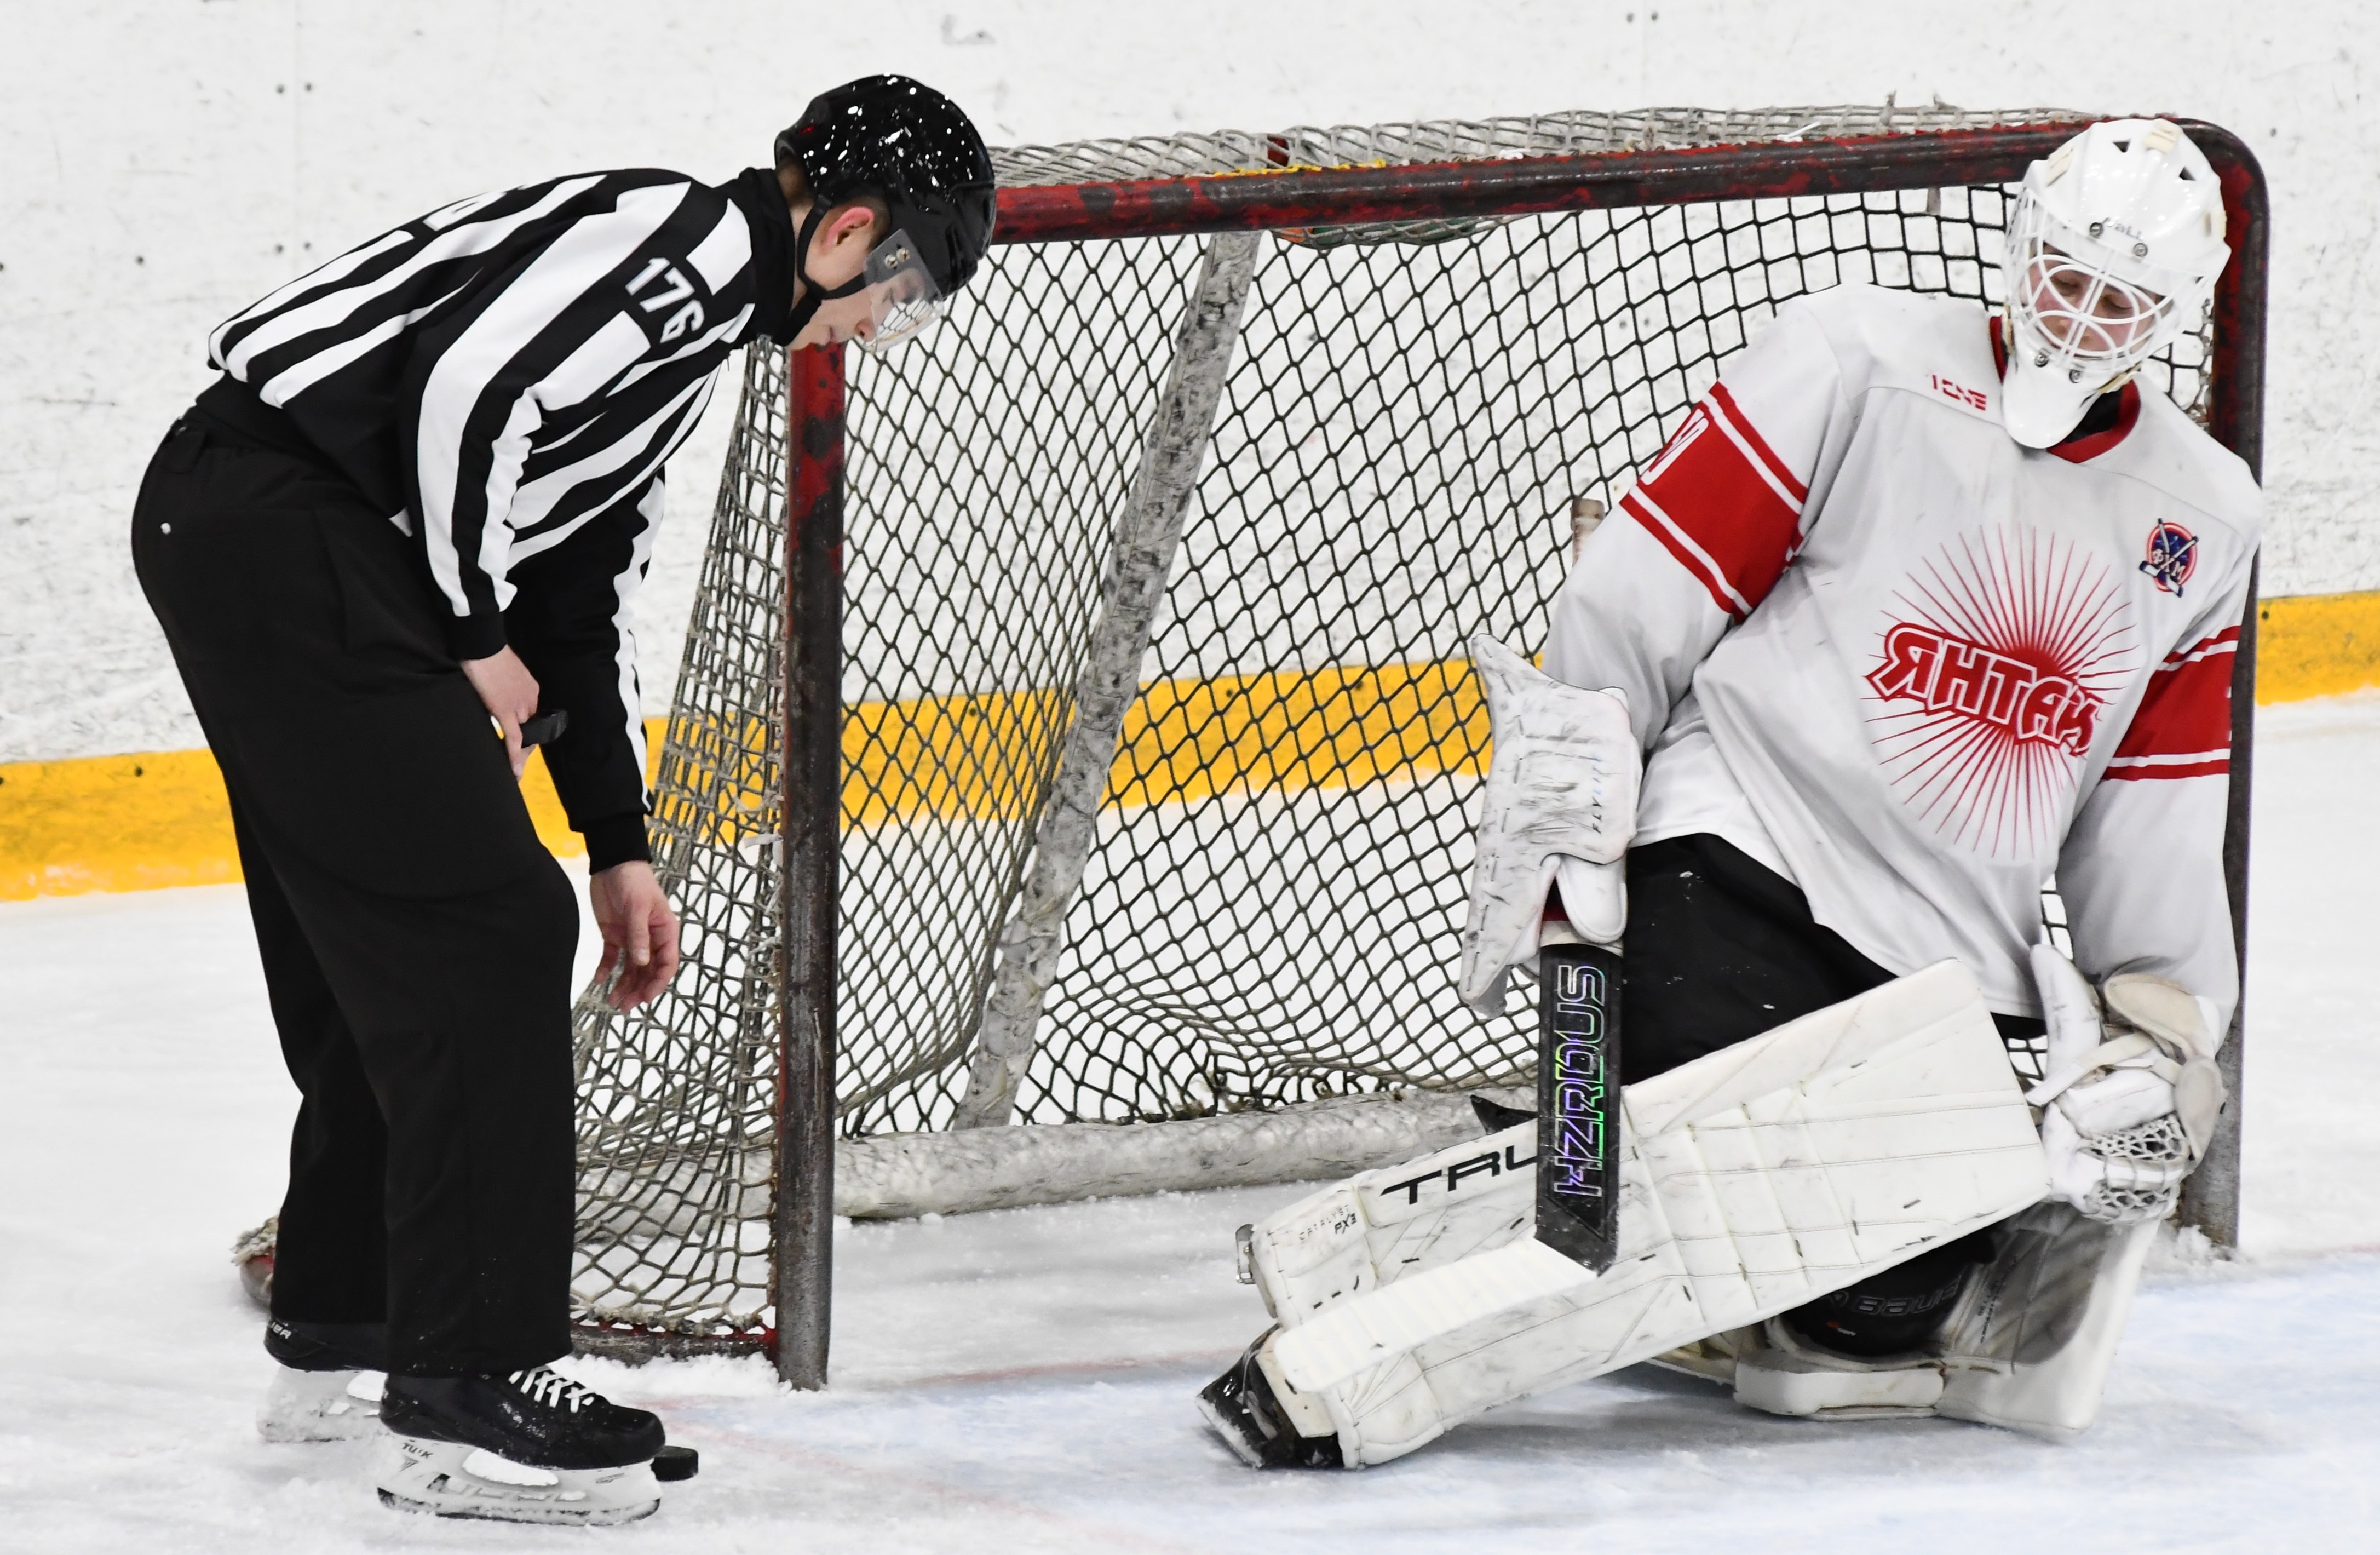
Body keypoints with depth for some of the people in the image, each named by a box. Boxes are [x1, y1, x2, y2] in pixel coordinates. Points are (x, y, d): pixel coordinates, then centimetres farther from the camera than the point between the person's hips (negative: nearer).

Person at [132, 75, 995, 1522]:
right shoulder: (697, 237, -10)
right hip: (283, 519, -11)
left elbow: (589, 575, 28)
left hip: (230, 528, 11)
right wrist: (474, 639, -10)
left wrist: (619, 847, 27)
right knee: (487, 932, -9)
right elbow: (463, 389, -22)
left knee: (375, 941, 21)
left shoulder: (705, 299, 23)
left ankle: (338, 1333, 34)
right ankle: (464, 1401, -8)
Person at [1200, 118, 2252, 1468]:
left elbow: (2156, 814, 17)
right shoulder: (1859, 367, -3)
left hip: (1957, 965, 6)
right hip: (1738, 860, -6)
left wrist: (2163, 1028, 8)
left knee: (1885, 1315, -14)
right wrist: (1559, 828, -10)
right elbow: (1638, 603, -5)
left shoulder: (2205, 520, 13)